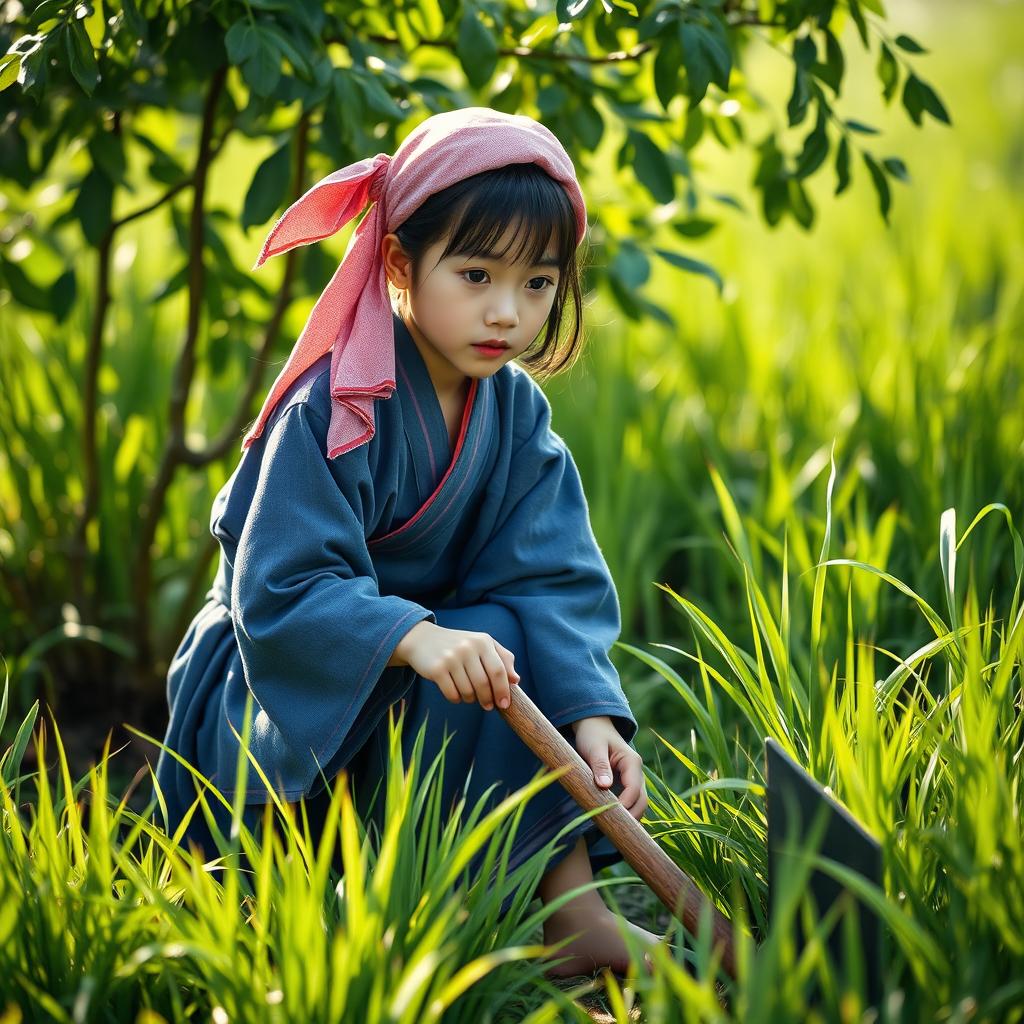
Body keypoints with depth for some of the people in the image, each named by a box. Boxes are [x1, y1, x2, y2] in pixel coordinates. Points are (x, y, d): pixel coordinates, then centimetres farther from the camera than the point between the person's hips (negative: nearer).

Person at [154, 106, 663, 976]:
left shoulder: (516, 412, -2)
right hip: (269, 703, -7)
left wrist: (590, 711, -29)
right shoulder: (333, 411, -22)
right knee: (494, 646, -26)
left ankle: (575, 915, -16)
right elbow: (282, 591, -30)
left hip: (419, 657, 7)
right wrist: (413, 636, -47)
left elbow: (551, 581, -12)